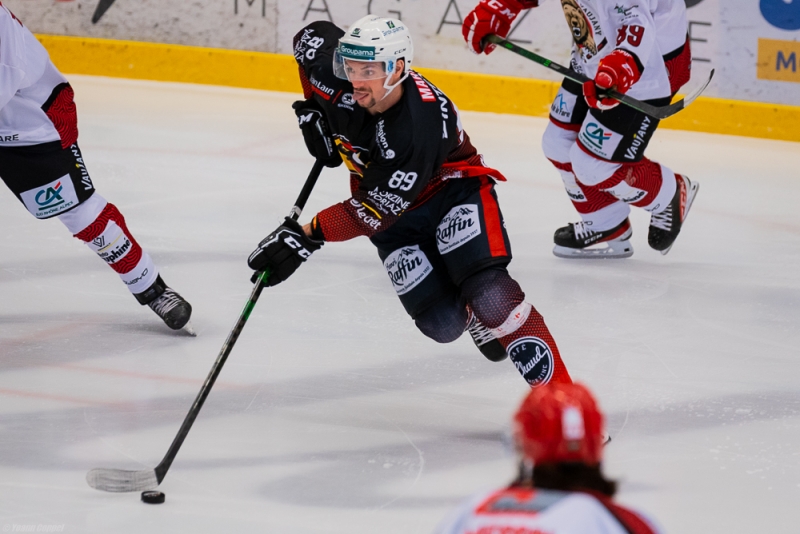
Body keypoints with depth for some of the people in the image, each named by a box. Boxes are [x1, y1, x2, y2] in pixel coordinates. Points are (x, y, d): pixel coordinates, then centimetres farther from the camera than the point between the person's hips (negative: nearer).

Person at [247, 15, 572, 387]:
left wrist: (306, 237, -39)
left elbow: (374, 211, -35)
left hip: (453, 189, -5)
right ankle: (476, 318, 26)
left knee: (487, 294, -28)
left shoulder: (423, 125, -37)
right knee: (442, 322, -9)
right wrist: (313, 112, -1)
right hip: (399, 218, 5)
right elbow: (313, 36, 2)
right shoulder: (338, 79, -22)